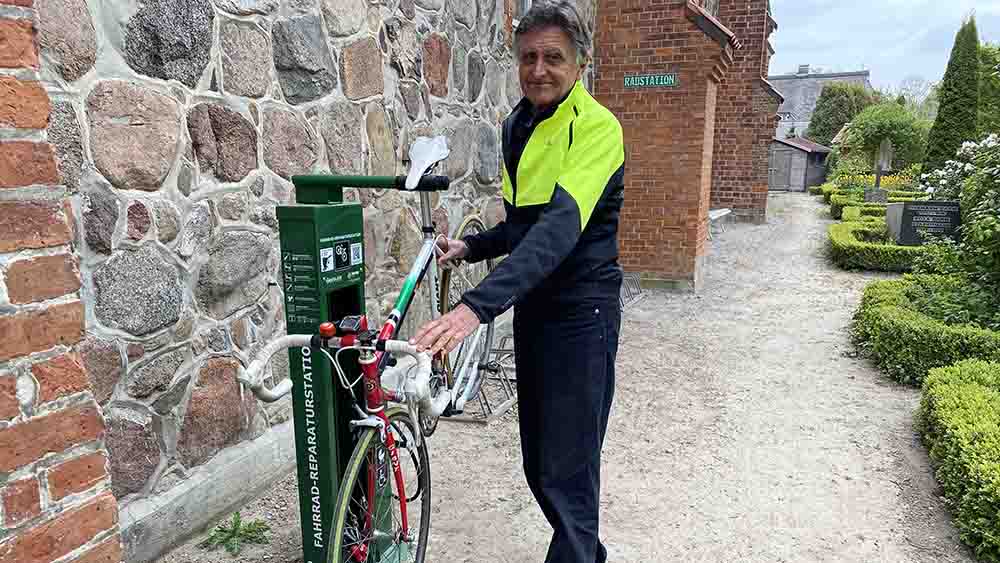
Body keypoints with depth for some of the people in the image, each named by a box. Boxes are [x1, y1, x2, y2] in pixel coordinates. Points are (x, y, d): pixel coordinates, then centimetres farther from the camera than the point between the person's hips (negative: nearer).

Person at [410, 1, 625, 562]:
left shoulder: (596, 127, -16)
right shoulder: (517, 124, 9)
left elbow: (560, 227, -31)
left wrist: (477, 305, -42)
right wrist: (473, 246, 3)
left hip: (581, 311, -8)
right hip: (532, 307, 8)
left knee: (566, 473, -3)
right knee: (539, 466, 18)